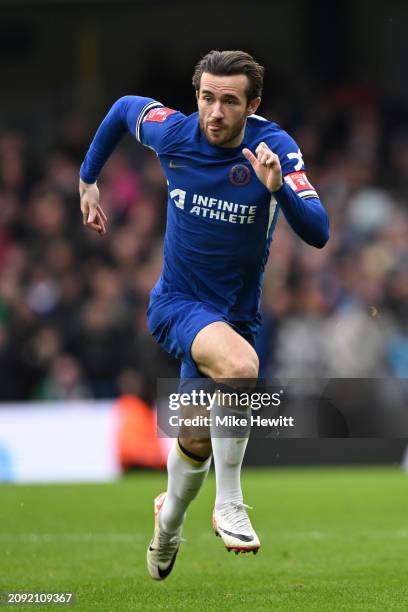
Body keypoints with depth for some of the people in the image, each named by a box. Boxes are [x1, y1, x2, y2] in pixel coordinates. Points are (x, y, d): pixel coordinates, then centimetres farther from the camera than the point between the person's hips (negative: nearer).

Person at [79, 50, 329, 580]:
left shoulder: (274, 147, -18)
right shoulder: (173, 131, -14)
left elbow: (317, 233, -27)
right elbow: (123, 107, 10)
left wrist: (278, 188, -44)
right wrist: (88, 180, 15)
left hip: (236, 313, 2)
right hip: (176, 303, -2)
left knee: (198, 440, 14)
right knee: (240, 364, -35)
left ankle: (169, 520, 49)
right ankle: (229, 505, -21)